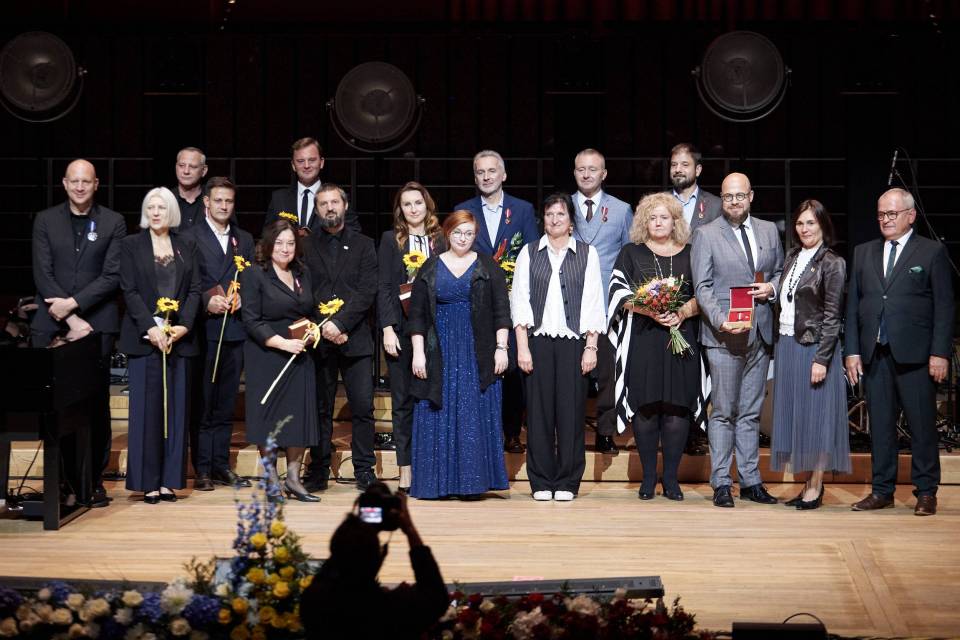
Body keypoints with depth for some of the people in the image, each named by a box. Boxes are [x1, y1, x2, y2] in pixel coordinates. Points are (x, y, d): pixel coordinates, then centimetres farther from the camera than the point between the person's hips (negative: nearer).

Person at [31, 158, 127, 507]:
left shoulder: (113, 222, 6)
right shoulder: (45, 220, 9)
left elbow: (112, 276, -2)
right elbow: (42, 274, 1)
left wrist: (73, 304, -12)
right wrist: (71, 320, -8)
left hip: (97, 324, -1)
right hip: (52, 326, 1)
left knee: (96, 405, 1)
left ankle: (93, 479, 9)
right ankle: (63, 477, 6)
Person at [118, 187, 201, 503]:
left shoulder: (186, 245, 11)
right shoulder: (132, 245, 4)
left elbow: (195, 289, 5)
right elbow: (129, 291, -3)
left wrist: (183, 326, -9)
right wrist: (150, 328, -14)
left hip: (178, 337, 2)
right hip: (144, 337, -2)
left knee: (175, 408, 2)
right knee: (146, 408, -2)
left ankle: (169, 480, 7)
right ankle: (148, 481, 1)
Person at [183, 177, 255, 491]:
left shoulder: (244, 240, 17)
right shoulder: (190, 237, 2)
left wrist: (241, 296, -5)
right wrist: (206, 300, -18)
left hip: (234, 329, 4)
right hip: (204, 328, -4)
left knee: (226, 402, 8)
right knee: (203, 401, -3)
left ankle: (221, 464, 14)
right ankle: (203, 469, 1)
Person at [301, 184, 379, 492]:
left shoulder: (364, 245, 8)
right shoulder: (305, 246, 9)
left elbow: (367, 292, -2)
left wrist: (339, 323, -13)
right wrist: (323, 327, -10)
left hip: (355, 339, 0)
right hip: (318, 340, 1)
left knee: (363, 407, -3)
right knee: (320, 409, 4)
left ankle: (365, 472, 5)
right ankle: (318, 472, 11)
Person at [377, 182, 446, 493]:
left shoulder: (441, 240, 8)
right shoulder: (390, 240, 6)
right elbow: (383, 287, 2)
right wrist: (388, 328, -8)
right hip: (400, 328, 0)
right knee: (403, 400, 3)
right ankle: (406, 470, 6)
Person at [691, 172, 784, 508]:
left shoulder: (769, 231, 12)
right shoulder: (706, 234, -1)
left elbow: (781, 272, 20)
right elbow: (702, 287, -6)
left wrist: (772, 287, -3)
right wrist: (721, 321, -20)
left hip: (760, 334, 4)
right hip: (725, 335, -4)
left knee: (751, 413, 10)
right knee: (723, 412, -2)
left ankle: (751, 482, 15)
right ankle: (721, 484, 3)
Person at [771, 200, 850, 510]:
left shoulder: (832, 264, -6)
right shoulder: (791, 259, 13)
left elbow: (832, 316, -11)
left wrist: (821, 359, -16)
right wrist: (779, 344, 9)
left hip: (814, 347, -7)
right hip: (787, 345, 7)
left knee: (815, 414, -3)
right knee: (794, 413, 8)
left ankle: (815, 487, 3)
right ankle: (809, 482, 15)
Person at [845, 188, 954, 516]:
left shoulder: (932, 252, 3)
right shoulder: (863, 253, 14)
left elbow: (944, 306, -1)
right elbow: (853, 304, 13)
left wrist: (940, 353, -9)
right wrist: (852, 351, 5)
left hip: (915, 354, -4)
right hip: (874, 354, 4)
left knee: (922, 424, 0)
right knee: (880, 424, 7)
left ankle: (926, 492, 9)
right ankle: (882, 491, 14)